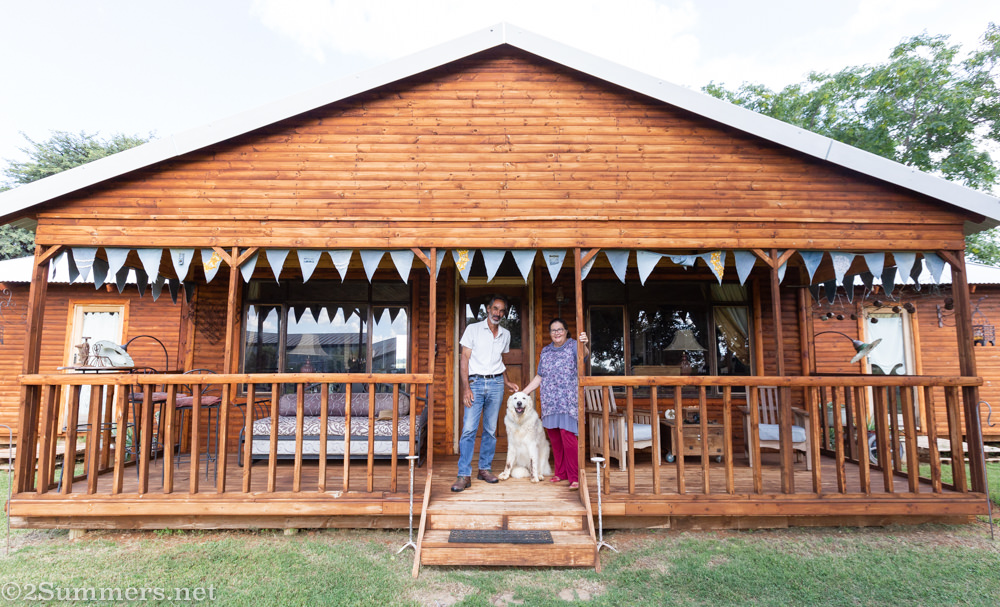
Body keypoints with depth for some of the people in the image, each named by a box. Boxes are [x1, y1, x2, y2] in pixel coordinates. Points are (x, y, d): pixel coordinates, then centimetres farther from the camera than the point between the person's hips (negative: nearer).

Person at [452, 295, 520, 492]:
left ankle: (485, 469, 19)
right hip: (476, 382, -3)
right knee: (469, 428, -10)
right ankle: (464, 475, -5)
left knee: (490, 429, 7)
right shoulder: (473, 329, 1)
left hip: (496, 383, 4)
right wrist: (466, 387, -11)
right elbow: (464, 359, -2)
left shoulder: (505, 334, 13)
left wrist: (507, 382, 16)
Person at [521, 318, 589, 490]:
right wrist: (523, 393, 16)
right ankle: (561, 473, 22)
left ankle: (575, 477, 2)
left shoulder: (573, 345, -1)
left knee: (568, 436, -10)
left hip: (568, 400, -5)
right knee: (554, 438, 7)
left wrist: (584, 345, -47)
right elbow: (539, 377, 19)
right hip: (549, 402, 5)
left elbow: (584, 354, -24)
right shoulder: (545, 351, 14)